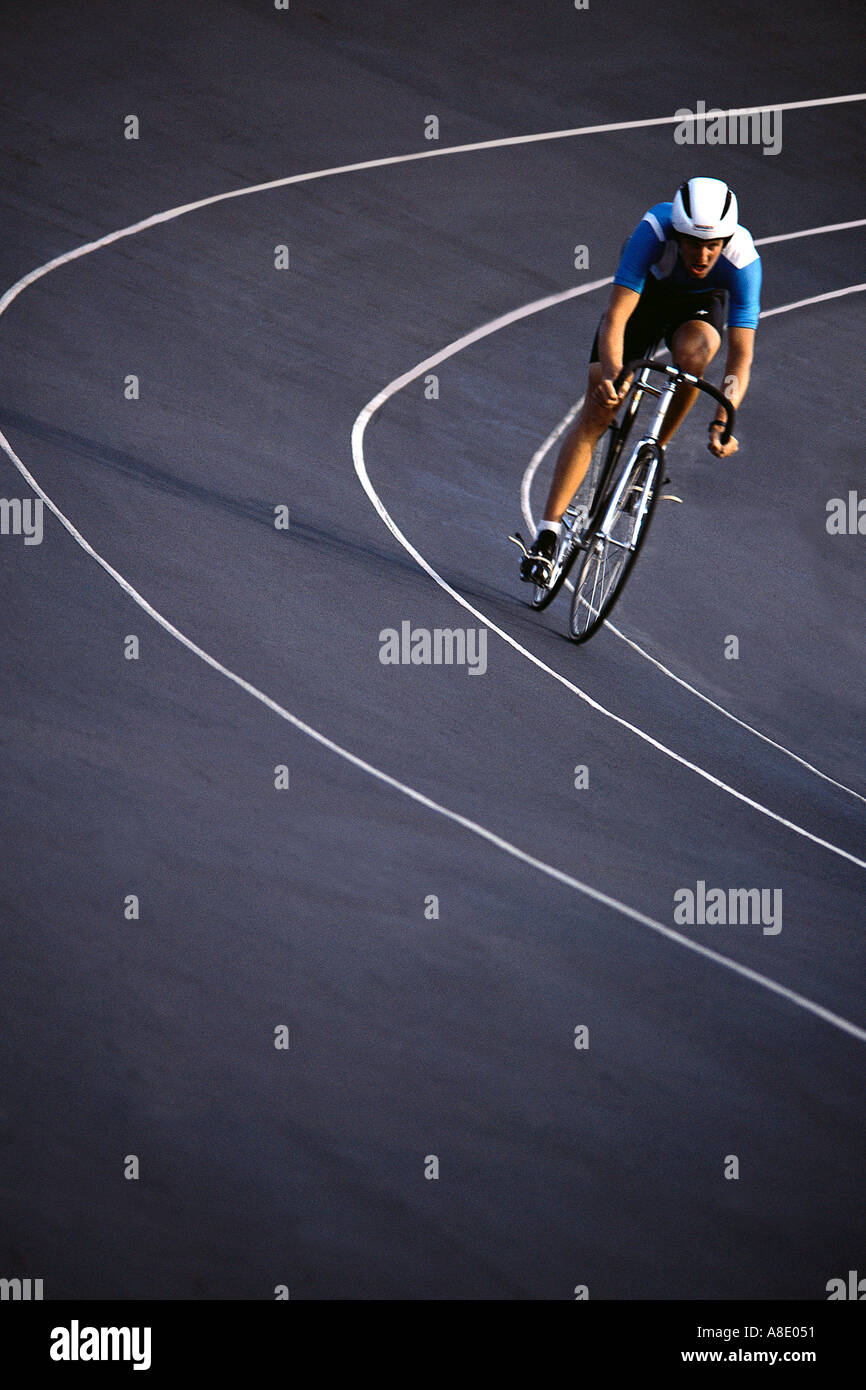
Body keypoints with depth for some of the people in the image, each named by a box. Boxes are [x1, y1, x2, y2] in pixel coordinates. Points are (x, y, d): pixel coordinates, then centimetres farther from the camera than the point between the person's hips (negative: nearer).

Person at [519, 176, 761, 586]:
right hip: (642, 295, -1)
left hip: (699, 305, 1)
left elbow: (741, 353, -36)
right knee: (596, 409, -12)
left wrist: (722, 421, -49)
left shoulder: (742, 259, -35)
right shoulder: (654, 230, -37)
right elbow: (615, 317, -40)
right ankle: (547, 536, -10)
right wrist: (611, 375, -57)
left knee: (692, 352, -36)